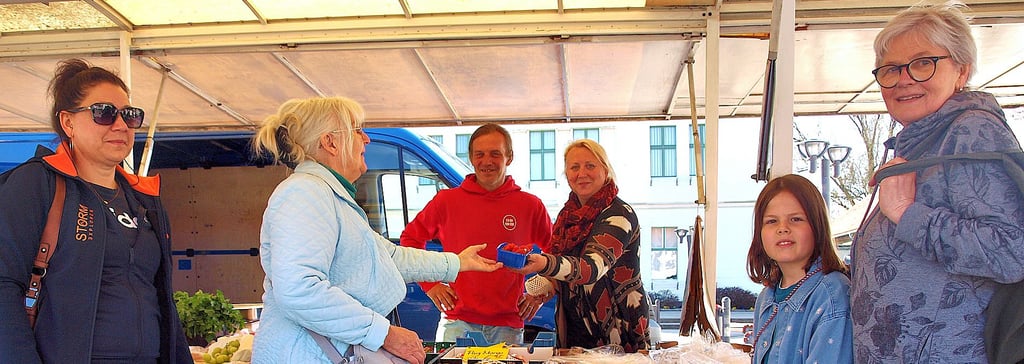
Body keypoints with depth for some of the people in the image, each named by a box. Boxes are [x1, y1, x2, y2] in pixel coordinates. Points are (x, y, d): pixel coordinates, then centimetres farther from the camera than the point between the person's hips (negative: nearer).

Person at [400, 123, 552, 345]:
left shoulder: (530, 206, 3)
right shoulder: (447, 201, 2)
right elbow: (410, 238, 13)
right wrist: (430, 284, 5)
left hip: (508, 324, 1)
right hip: (459, 322, 0)